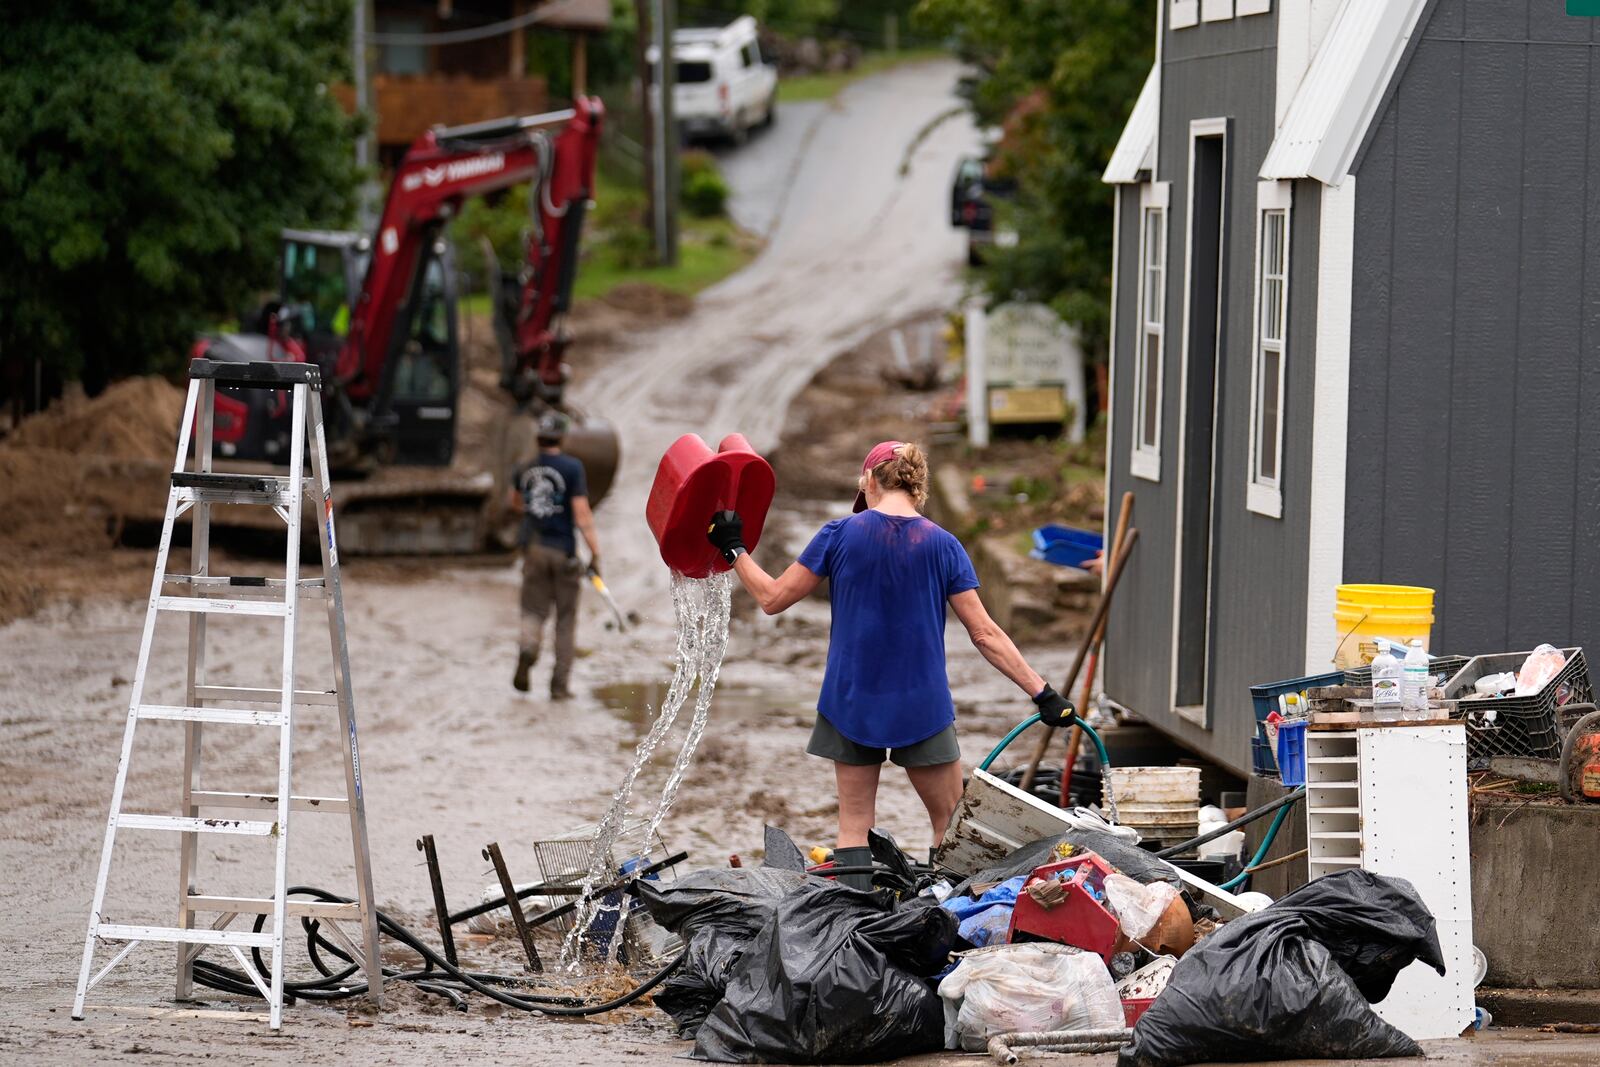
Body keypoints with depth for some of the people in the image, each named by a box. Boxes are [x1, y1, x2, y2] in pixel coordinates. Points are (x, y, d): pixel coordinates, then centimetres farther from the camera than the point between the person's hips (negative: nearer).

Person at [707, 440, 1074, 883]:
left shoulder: (840, 535, -6)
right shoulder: (942, 546, -4)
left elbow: (773, 598, 0)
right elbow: (985, 635, -6)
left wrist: (734, 549, 15)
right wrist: (1042, 693, -2)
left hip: (851, 702, 1)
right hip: (922, 707, -1)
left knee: (854, 826, 8)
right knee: (951, 825, 10)